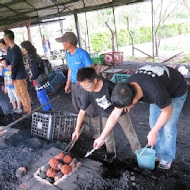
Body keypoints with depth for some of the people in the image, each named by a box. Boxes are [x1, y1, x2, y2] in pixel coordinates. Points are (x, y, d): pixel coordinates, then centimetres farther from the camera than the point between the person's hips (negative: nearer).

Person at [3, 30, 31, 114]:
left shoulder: (15, 49, -20)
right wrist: (8, 65, -9)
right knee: (18, 93, 17)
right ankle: (25, 108, 31)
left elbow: (14, 65, -19)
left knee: (24, 93, 3)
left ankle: (28, 111, 17)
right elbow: (7, 60, 15)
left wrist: (12, 78, -13)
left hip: (20, 75, -9)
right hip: (16, 75, 9)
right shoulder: (9, 48, 9)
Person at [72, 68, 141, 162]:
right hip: (106, 115, 3)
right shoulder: (88, 95, -22)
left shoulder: (108, 85, -35)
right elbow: (82, 112, -13)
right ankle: (111, 153, 35)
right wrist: (77, 129, -11)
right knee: (107, 135, 8)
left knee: (130, 133, 8)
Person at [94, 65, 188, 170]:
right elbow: (114, 115, -16)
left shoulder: (156, 93, -45)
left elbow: (167, 111, -23)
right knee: (153, 122, 7)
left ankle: (168, 158, 19)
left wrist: (153, 132, -16)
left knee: (168, 127, -5)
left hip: (176, 91, -5)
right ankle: (160, 153, 26)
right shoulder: (127, 87, -25)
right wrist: (101, 137, -11)